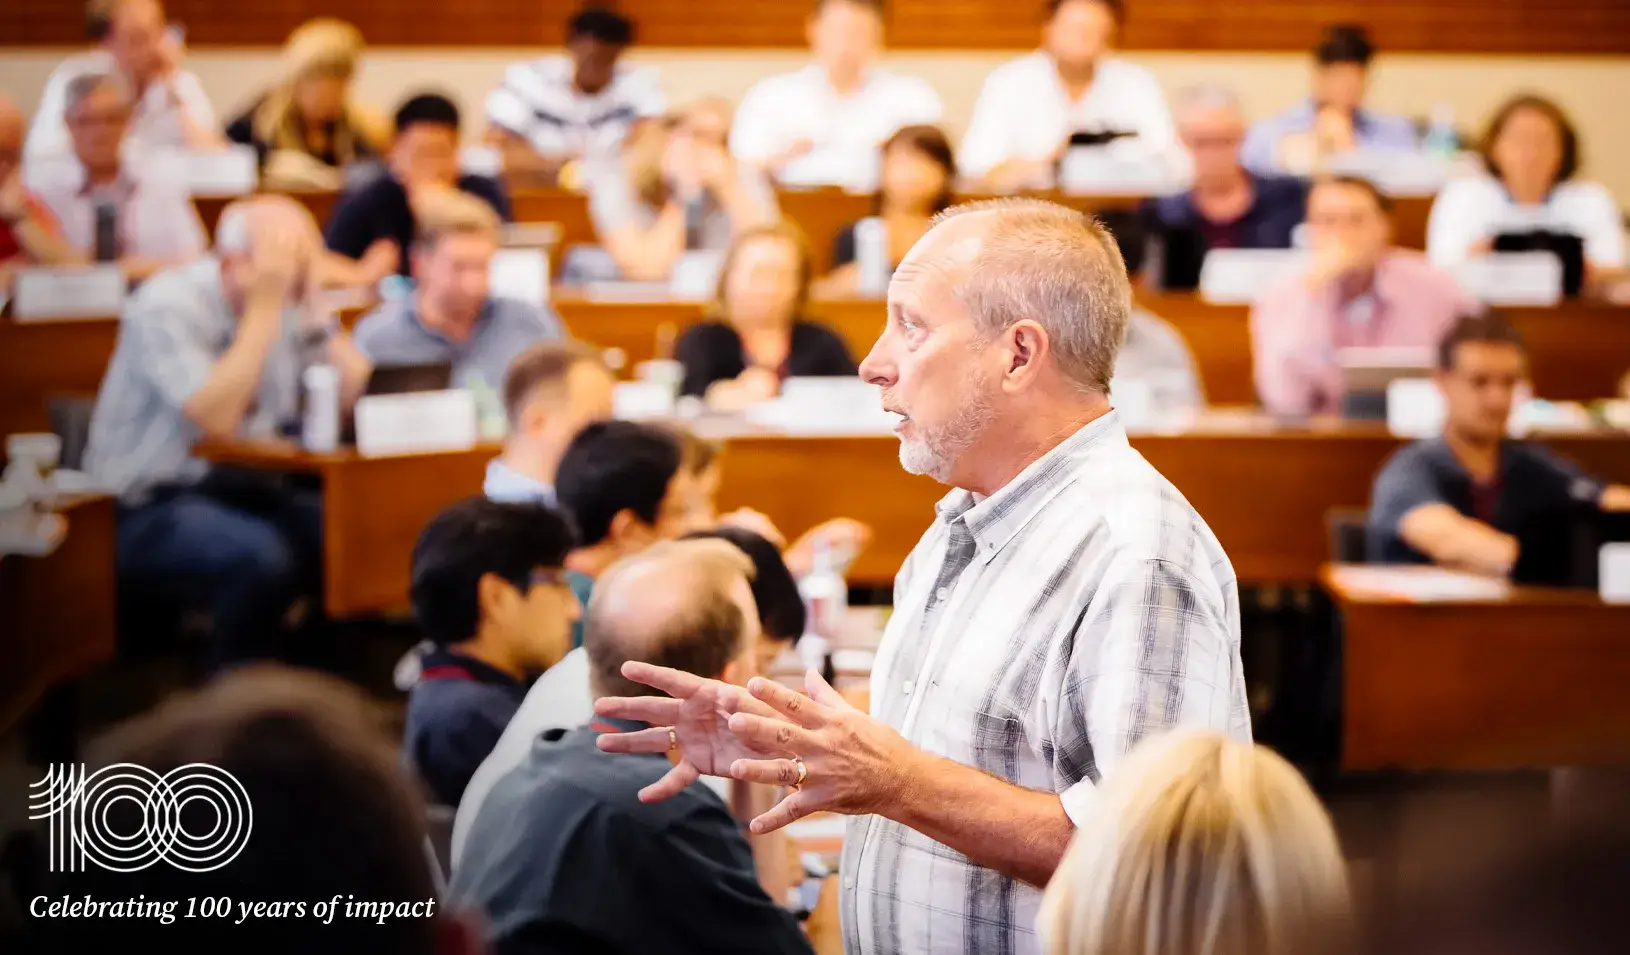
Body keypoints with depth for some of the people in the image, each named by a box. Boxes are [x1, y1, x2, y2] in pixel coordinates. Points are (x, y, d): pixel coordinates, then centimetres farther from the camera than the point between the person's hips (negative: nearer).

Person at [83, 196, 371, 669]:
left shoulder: (293, 300, 4)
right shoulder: (168, 306, -16)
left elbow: (355, 393, -4)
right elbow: (216, 420, -28)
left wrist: (312, 307, -11)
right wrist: (264, 306, -25)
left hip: (244, 488, 7)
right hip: (150, 507, -7)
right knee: (260, 555, -34)